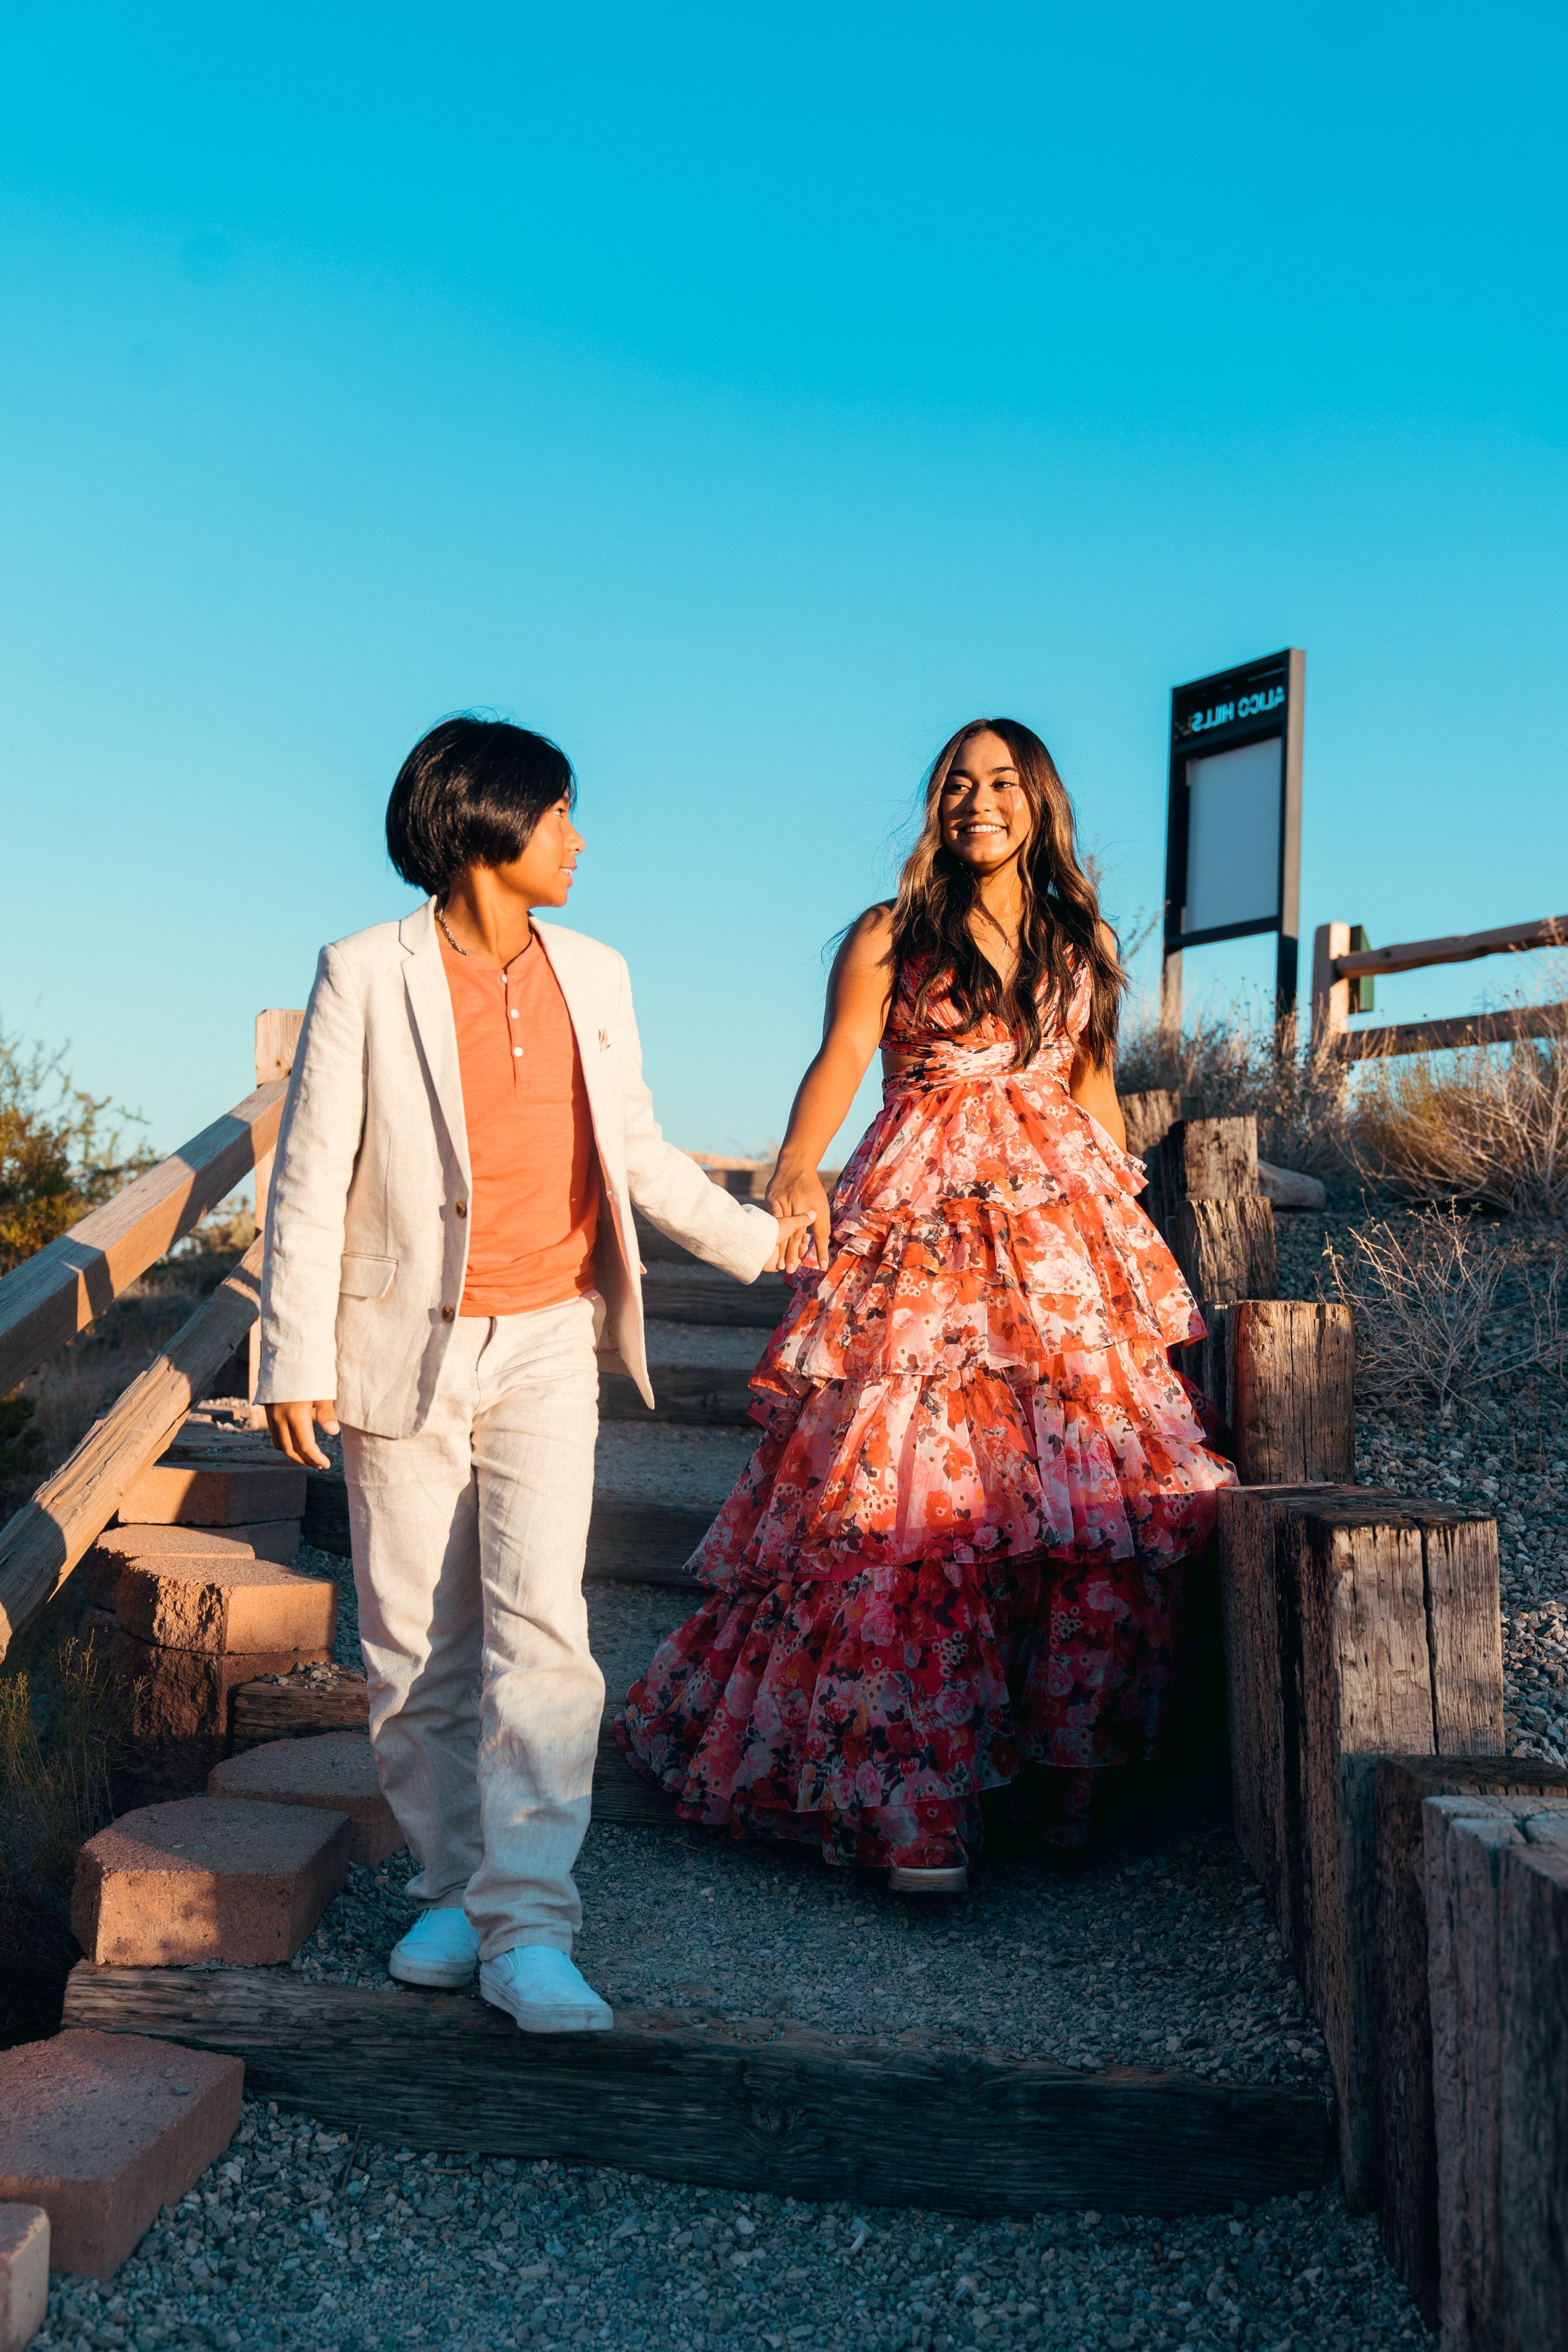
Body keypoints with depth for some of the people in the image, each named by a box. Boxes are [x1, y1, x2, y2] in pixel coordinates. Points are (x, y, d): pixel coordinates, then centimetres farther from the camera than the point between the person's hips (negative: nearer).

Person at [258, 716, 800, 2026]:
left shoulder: (594, 976, 8)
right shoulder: (368, 976, -5)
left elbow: (637, 1152, 19)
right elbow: (312, 1179, -4)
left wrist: (750, 1237, 19)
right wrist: (297, 1360, -6)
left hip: (548, 1340, 2)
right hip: (406, 1342, -2)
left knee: (538, 1623, -9)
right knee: (418, 1644, 6)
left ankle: (530, 1924, -4)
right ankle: (454, 1885, 22)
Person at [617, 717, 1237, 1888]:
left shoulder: (1086, 942, 18)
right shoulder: (890, 936, 7)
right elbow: (840, 1058, -7)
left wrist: (1128, 1216, 16)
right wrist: (798, 1166, -25)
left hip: (1062, 1228, 4)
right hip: (921, 1224, -3)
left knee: (1088, 1485, -5)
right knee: (909, 1492, -12)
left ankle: (1062, 1770, 8)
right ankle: (909, 1803, -10)